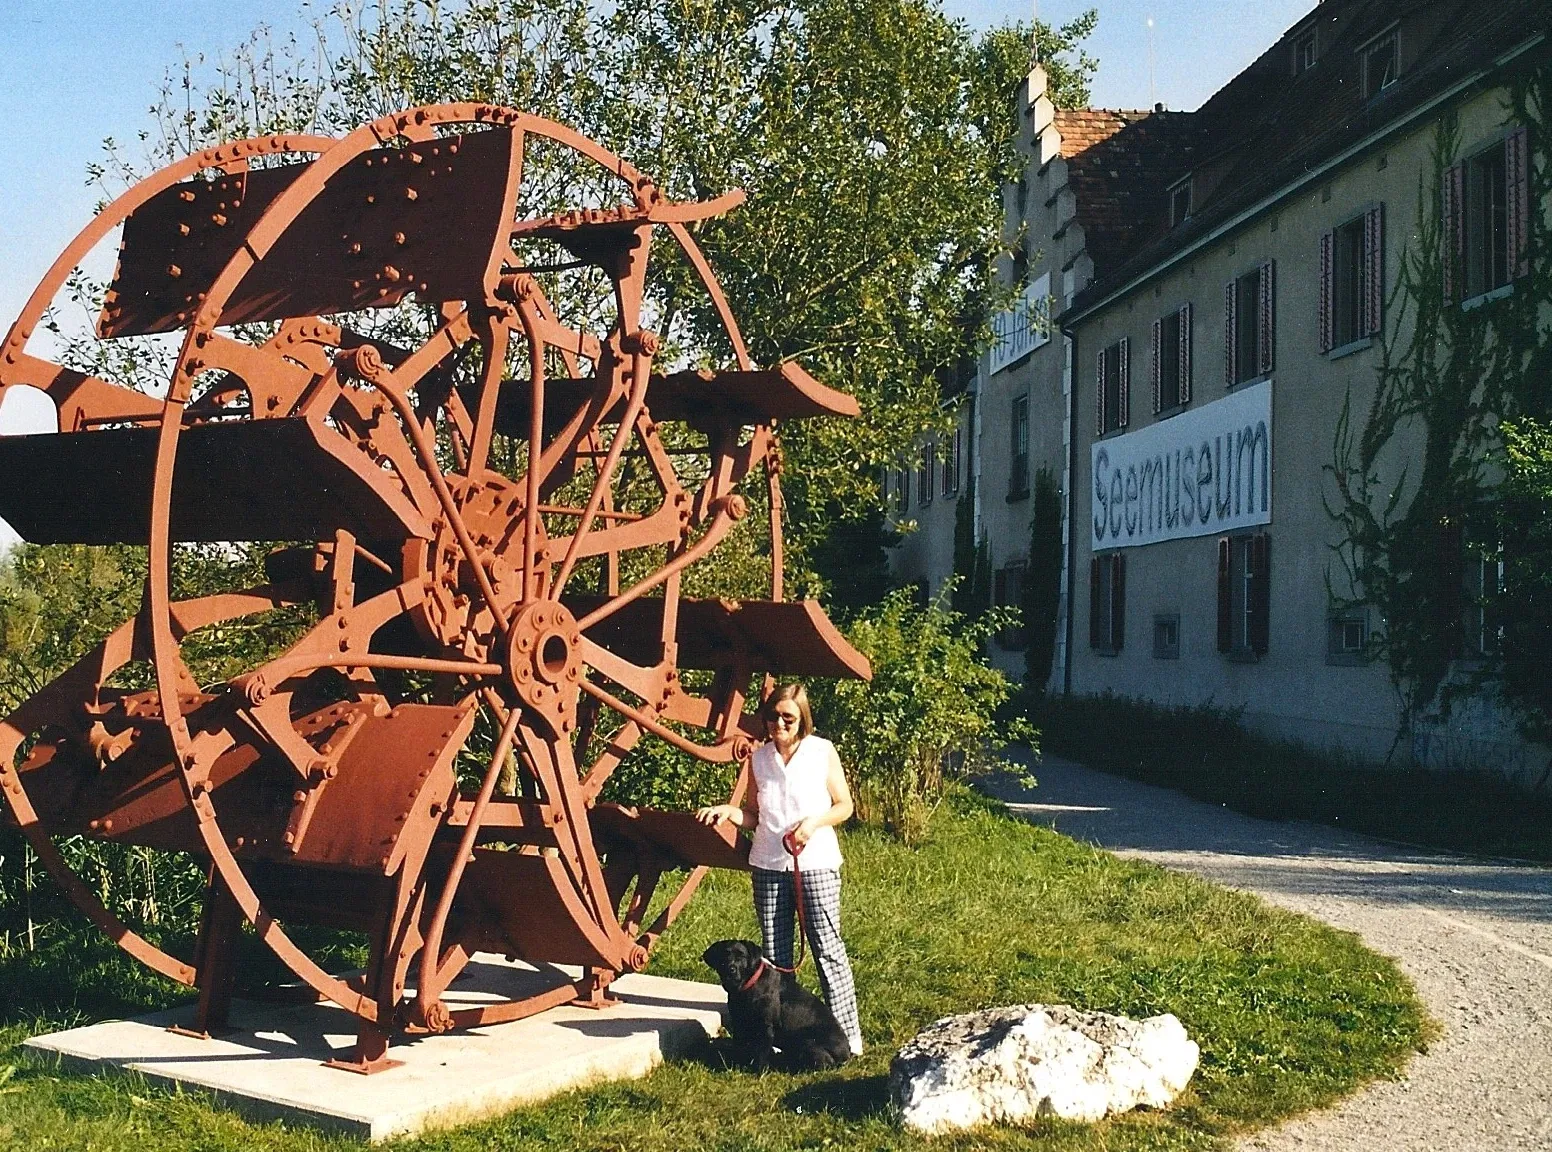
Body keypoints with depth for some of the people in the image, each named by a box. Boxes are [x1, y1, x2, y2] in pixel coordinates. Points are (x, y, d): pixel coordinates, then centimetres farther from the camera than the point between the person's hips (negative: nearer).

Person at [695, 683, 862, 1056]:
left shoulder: (822, 752, -2)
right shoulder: (759, 758, 6)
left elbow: (844, 806, 3)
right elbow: (753, 815, 13)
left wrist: (815, 821, -14)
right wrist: (728, 810, -7)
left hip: (816, 862, -3)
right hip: (768, 866, 3)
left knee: (827, 948, -4)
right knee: (775, 955, 7)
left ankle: (846, 1035, 1)